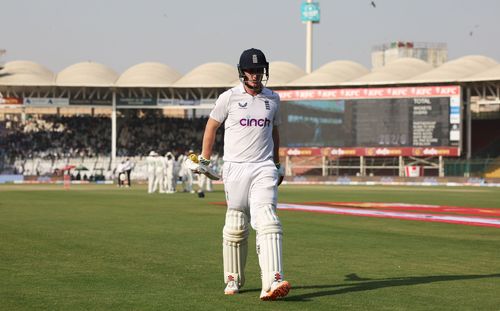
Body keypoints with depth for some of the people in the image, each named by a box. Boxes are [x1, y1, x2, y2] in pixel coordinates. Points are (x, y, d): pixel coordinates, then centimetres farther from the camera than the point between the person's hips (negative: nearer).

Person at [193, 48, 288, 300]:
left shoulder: (272, 99, 11)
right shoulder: (229, 97, 0)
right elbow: (211, 126, 9)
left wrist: (277, 164, 24)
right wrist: (204, 161, 8)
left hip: (264, 169, 1)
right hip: (235, 168, -1)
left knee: (267, 221, -15)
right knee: (236, 226, 3)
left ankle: (271, 283, -28)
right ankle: (233, 279, 21)